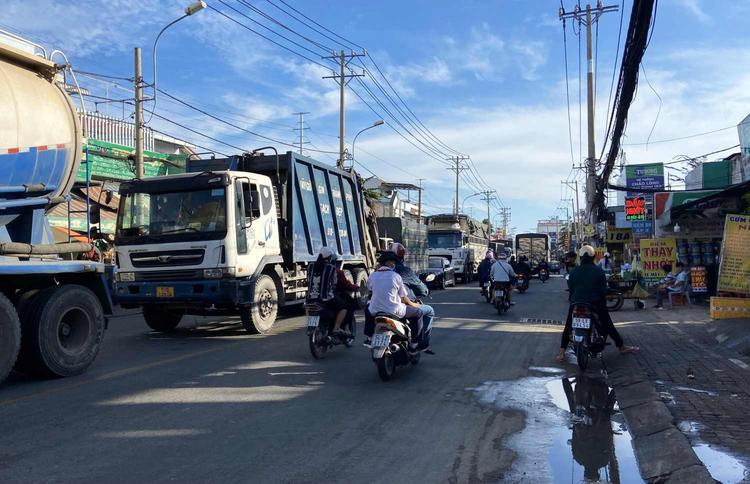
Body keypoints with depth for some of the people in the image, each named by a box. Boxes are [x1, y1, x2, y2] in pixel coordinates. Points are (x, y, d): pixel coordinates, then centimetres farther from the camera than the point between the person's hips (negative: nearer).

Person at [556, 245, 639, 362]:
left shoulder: (573, 272, -1)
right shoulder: (599, 271, -3)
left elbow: (571, 290, 3)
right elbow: (604, 290, -2)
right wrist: (603, 303, 11)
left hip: (576, 305, 0)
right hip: (596, 304, 0)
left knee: (568, 328, 10)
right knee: (608, 326, 16)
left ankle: (561, 352, 2)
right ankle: (622, 347, 29)